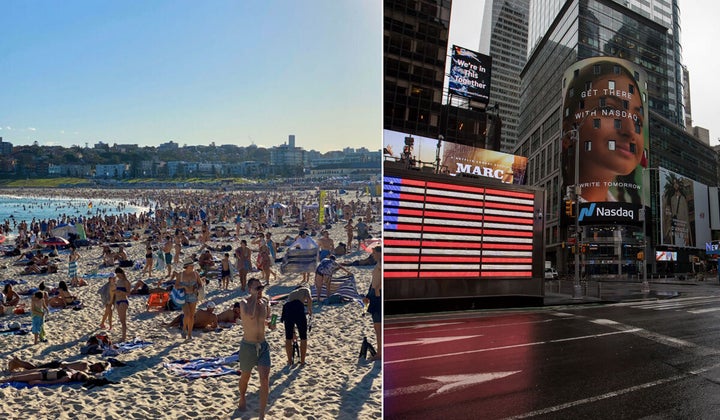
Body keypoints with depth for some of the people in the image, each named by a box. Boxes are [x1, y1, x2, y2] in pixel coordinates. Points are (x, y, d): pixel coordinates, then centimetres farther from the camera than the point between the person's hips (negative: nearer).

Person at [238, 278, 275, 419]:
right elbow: (250, 315, -36)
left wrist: (271, 324, -6)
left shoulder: (265, 302, 1)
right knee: (245, 376, 18)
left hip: (263, 345, 3)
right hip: (248, 346, -3)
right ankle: (242, 399, 49)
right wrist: (255, 296, -26)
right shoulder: (244, 303, -14)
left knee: (265, 379, -8)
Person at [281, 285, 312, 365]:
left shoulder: (291, 293, 40)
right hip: (298, 308, -4)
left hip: (286, 308, 4)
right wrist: (310, 310, 19)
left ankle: (290, 360, 28)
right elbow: (309, 299, 2)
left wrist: (293, 330, 45)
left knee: (288, 338, 19)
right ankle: (302, 361, 19)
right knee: (303, 338, 13)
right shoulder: (305, 289, 27)